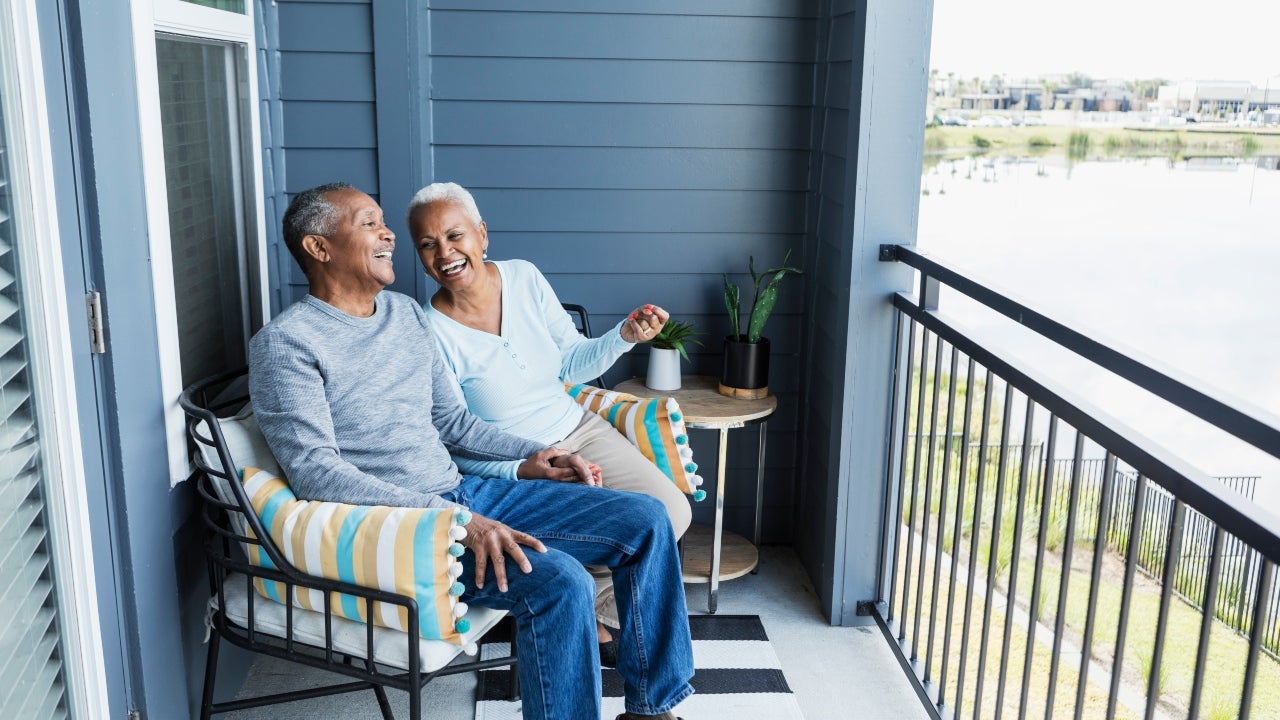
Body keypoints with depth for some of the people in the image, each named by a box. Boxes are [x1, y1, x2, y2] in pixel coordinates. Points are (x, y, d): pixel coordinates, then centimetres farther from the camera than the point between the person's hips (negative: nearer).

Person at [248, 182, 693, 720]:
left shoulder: (408, 314, 15)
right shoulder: (284, 344, -9)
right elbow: (315, 472, -19)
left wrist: (528, 455, 6)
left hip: (462, 493, 8)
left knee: (645, 519, -2)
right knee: (559, 581, -31)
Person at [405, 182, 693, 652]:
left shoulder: (525, 278, -2)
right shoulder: (430, 333, -16)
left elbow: (573, 364, 7)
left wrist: (624, 336, -11)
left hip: (579, 431, 6)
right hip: (509, 468, -5)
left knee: (672, 510, -13)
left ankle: (595, 616, 10)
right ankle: (593, 619, 9)